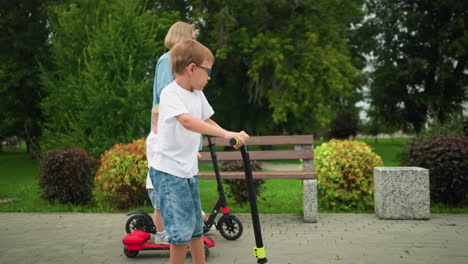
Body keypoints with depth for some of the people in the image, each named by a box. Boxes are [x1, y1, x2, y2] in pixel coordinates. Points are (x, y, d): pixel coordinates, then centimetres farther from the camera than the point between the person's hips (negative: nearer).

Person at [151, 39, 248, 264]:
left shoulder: (198, 95, 9)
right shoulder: (170, 93, -17)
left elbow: (206, 121, 24)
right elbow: (187, 121, -35)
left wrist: (232, 135, 9)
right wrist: (225, 133, -41)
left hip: (189, 170, 8)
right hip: (169, 171, -8)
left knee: (196, 225, 17)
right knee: (182, 228, -7)